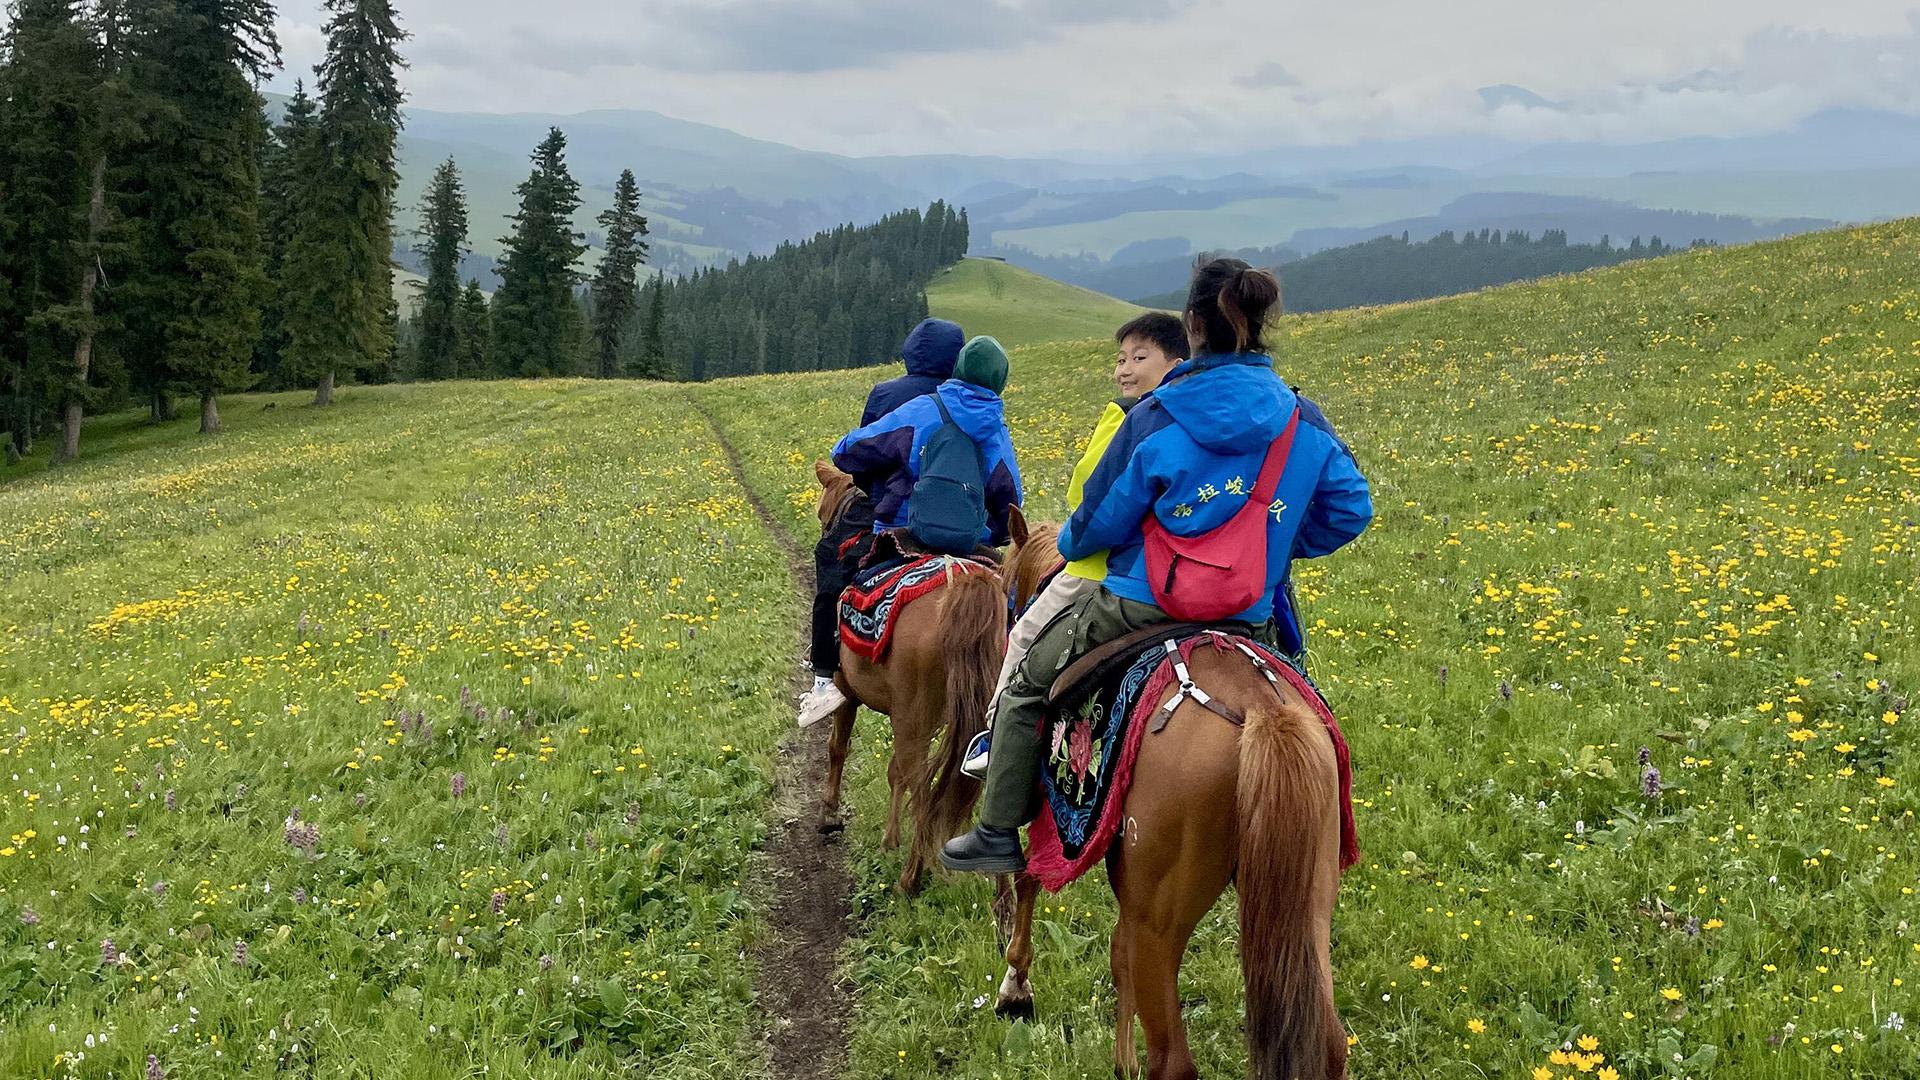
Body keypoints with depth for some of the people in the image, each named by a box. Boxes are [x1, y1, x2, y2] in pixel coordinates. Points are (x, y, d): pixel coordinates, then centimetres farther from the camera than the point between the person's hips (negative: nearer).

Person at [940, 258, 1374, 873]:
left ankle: (1000, 833, 19)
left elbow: (1102, 519, -6)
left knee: (1027, 685, 16)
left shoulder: (1159, 418, -14)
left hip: (1144, 606, -4)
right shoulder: (1305, 423, -3)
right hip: (1249, 620, 4)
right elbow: (1349, 510, 5)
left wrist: (1067, 544, 17)